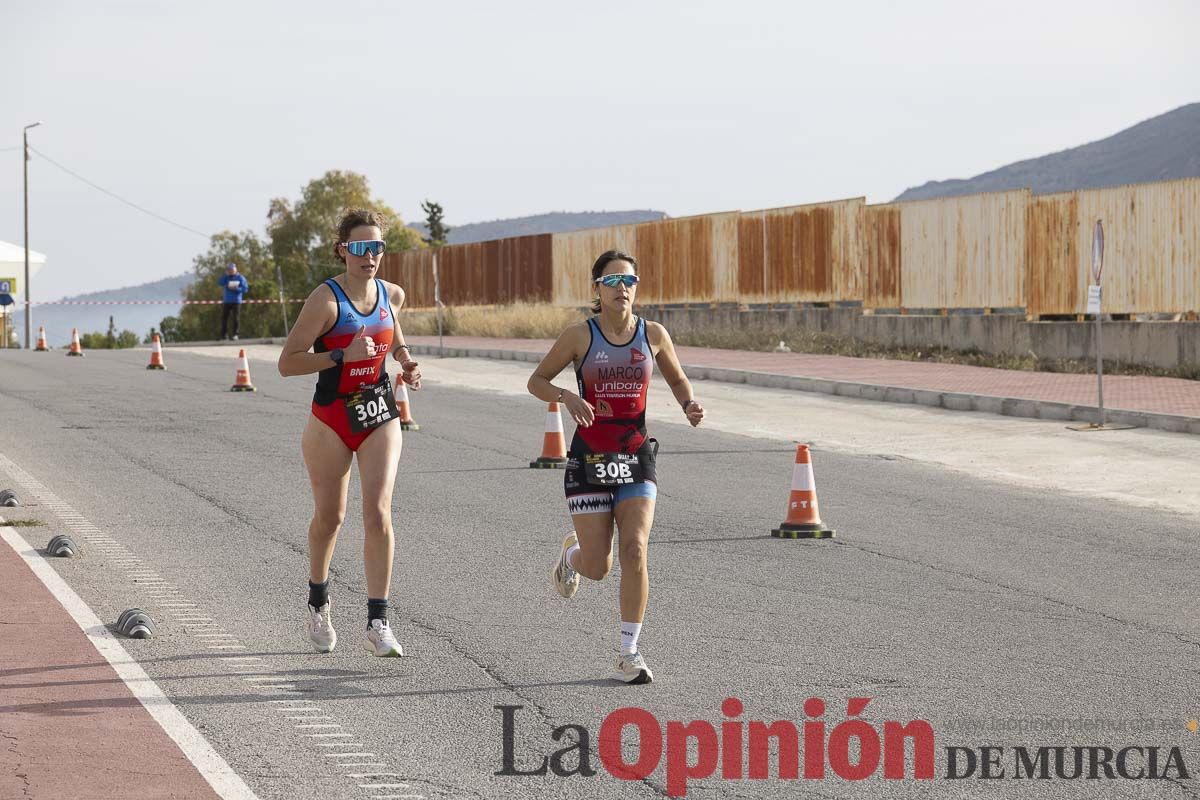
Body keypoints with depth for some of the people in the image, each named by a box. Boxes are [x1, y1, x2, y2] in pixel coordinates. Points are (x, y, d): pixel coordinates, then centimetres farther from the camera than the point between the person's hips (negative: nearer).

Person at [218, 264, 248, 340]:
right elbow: (220, 282, -4)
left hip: (236, 301, -4)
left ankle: (235, 334, -1)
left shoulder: (240, 278, 2)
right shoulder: (226, 278, 13)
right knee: (224, 317, 1)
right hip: (226, 301, 4)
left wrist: (236, 289, -18)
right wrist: (226, 274, -6)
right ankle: (223, 335, 6)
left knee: (235, 318, -8)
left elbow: (245, 289, -4)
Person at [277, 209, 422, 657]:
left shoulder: (392, 295, 2)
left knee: (379, 515, -11)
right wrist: (342, 355, -25)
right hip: (332, 419, -3)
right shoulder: (326, 299, -14)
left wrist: (405, 359, 7)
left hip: (380, 417, 3)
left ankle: (378, 623, -9)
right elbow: (287, 363, -16)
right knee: (330, 517, 10)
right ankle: (318, 604, 36)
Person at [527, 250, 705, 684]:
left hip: (637, 457, 1)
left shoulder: (653, 335, 1)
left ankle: (629, 653, -6)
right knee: (597, 567, -1)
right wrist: (567, 397, -18)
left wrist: (689, 405, -4)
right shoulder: (580, 336, -5)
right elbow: (537, 380, 2)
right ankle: (572, 553, 39)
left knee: (635, 550, -15)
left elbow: (676, 378, 18)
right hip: (589, 459, -1)